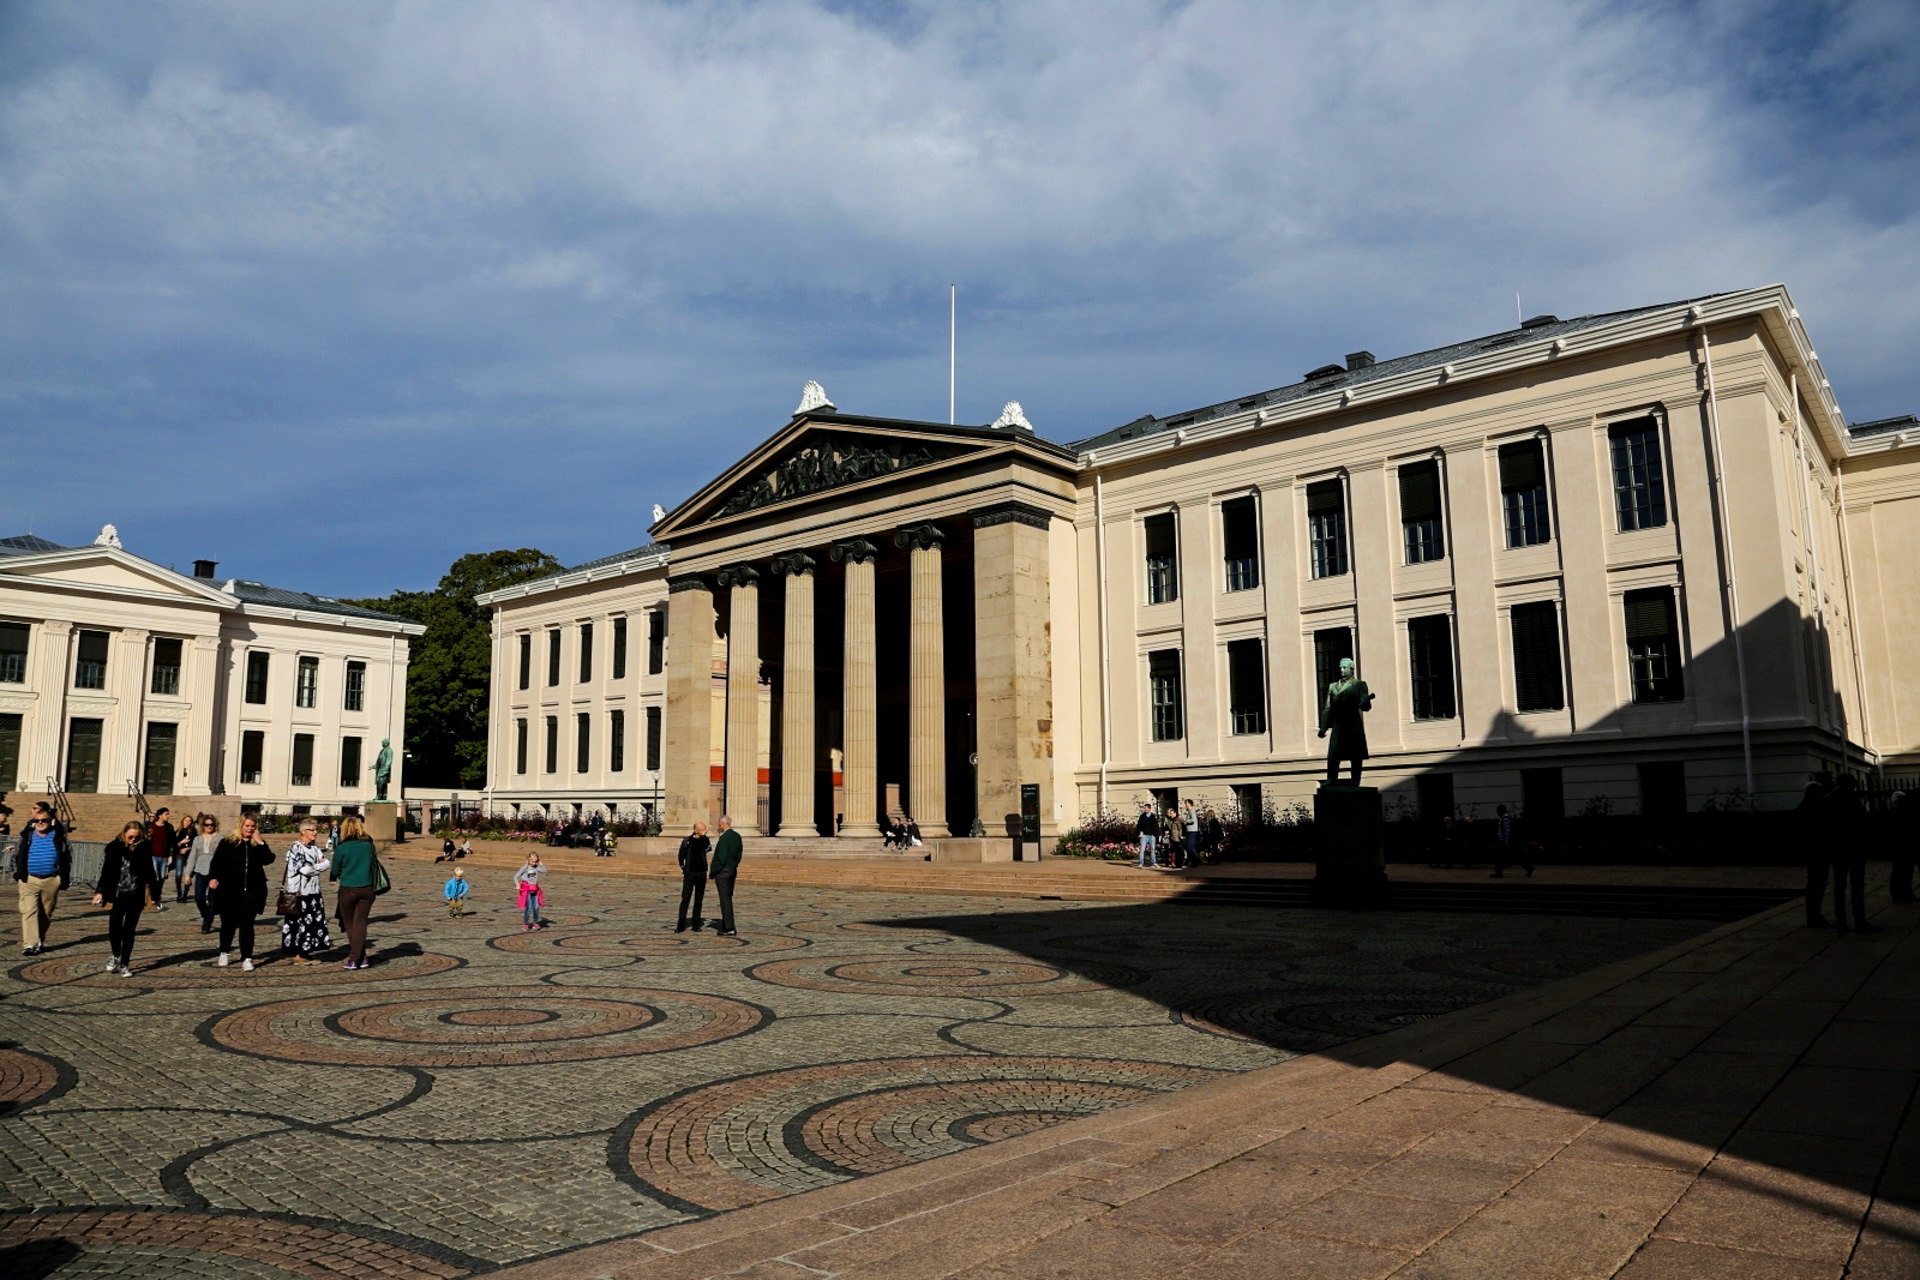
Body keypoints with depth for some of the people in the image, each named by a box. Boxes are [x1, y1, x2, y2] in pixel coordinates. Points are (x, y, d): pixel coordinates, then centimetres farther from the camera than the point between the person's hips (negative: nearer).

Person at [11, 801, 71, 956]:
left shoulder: (58, 836, 4)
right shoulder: (26, 836, 5)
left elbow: (67, 858, 11)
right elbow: (16, 855, 17)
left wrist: (64, 879, 8)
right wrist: (18, 874, 10)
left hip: (51, 881, 1)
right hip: (29, 880, -1)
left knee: (46, 914, 9)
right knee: (29, 911, -12)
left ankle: (40, 942, 24)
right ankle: (30, 944, -16)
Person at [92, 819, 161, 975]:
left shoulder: (144, 849, 0)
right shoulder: (114, 847, -2)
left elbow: (150, 873, 7)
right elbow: (106, 871, -1)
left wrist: (155, 895, 10)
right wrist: (100, 891, -10)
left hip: (136, 896, 0)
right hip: (117, 895, 0)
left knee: (129, 930, 2)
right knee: (114, 927, -9)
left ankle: (124, 964, 12)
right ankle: (115, 955, 19)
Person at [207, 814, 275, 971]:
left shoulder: (259, 845, 7)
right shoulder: (227, 843, 3)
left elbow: (268, 860, -8)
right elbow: (217, 862, 0)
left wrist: (260, 842, -12)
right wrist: (213, 877, -14)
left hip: (252, 891, 0)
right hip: (229, 890, 0)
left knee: (247, 925, -3)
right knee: (228, 924, 10)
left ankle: (247, 959, 0)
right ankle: (224, 953, 33)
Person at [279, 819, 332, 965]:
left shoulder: (315, 848, 14)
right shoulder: (295, 848, -10)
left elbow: (327, 863, 5)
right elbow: (302, 869, -18)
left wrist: (313, 867, -10)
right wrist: (319, 866, -4)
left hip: (314, 890, 7)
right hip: (300, 891, -7)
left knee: (315, 920, 7)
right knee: (301, 921, -4)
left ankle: (306, 951, 15)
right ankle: (298, 955, 3)